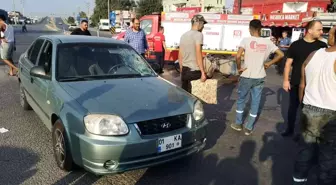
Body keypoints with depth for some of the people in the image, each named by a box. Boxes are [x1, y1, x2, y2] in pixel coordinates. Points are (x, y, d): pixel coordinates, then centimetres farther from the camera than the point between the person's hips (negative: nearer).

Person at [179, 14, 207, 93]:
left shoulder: (183, 35, 13)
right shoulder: (198, 34, -9)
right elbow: (198, 54, -17)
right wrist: (203, 72, -17)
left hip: (184, 70, 7)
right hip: (194, 71, -7)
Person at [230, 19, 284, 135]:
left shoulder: (246, 40, -10)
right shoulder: (267, 42, 0)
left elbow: (238, 56, -23)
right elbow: (281, 54, 3)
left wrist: (239, 68, -9)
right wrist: (269, 63, 9)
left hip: (247, 76, -2)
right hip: (260, 77, 3)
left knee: (241, 100, 16)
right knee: (255, 102, 11)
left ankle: (238, 124, 27)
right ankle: (249, 128, 19)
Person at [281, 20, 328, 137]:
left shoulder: (322, 46, -1)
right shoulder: (296, 45, -5)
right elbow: (288, 63, -1)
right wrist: (286, 80, -5)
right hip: (296, 83, -1)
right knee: (293, 107, 11)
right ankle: (290, 129, 28)